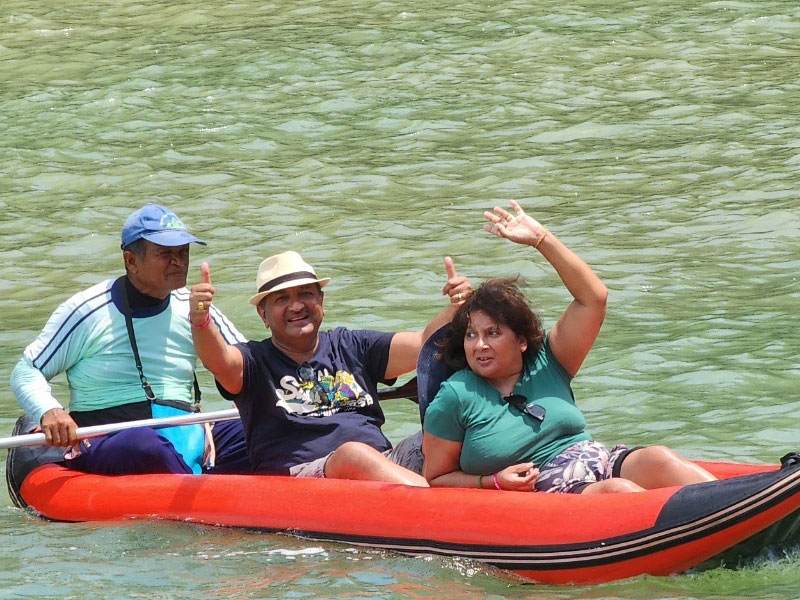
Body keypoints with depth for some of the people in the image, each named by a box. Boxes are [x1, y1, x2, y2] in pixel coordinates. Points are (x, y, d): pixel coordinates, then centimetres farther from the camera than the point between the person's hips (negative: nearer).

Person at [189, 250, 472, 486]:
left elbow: (424, 345, 11)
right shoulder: (256, 361, 10)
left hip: (386, 464, 5)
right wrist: (201, 321, -35)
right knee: (354, 453, -37)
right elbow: (219, 361, -13)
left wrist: (456, 308, -10)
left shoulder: (351, 346, 21)